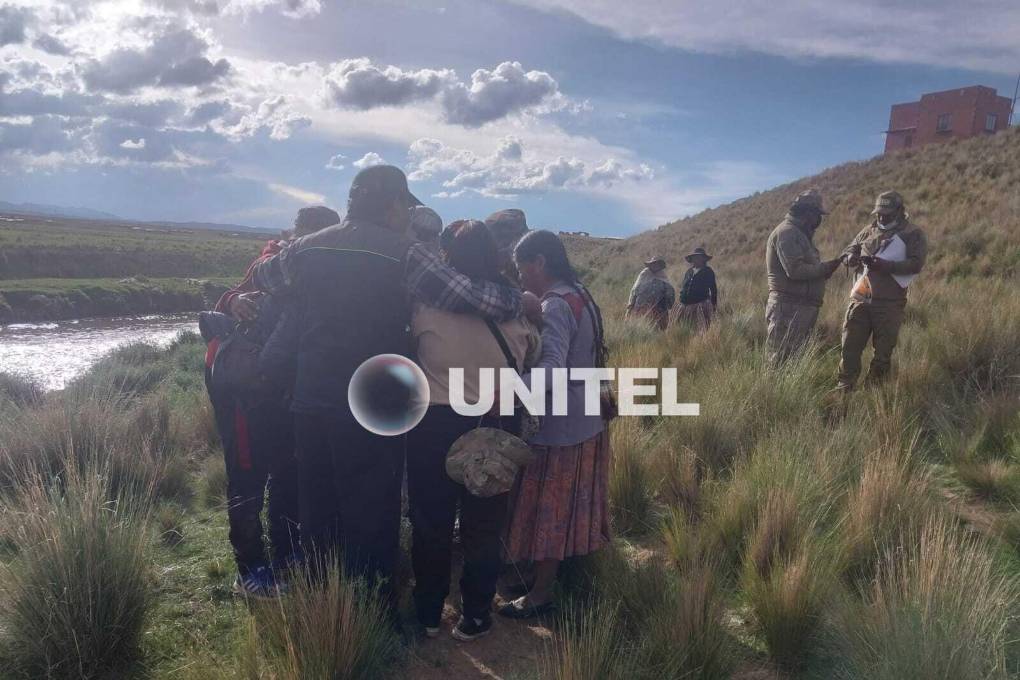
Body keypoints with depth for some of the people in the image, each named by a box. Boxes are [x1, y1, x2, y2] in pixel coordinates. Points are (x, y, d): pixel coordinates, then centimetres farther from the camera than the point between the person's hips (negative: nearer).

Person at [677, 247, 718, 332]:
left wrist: (713, 305, 6)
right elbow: (682, 288, 21)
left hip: (701, 305, -5)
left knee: (702, 330, -11)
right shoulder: (688, 272, 16)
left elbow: (713, 289, 6)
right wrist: (681, 301, 16)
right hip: (686, 306, 5)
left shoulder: (708, 271, 3)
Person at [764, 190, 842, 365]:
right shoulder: (787, 232, -13)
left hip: (801, 309, 11)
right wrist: (825, 268, -12)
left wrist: (824, 269, 3)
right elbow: (795, 270, -23)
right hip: (789, 309, -11)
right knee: (781, 359, -7)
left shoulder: (799, 234, 20)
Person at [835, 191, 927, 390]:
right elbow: (850, 248, 20)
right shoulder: (870, 230, 13)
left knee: (883, 351, 5)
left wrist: (883, 265, -22)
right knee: (850, 346, 2)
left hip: (889, 304, -3)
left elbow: (915, 264, -12)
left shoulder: (914, 234, -1)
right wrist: (851, 257, -5)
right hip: (860, 299, 4)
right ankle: (843, 389, 10)